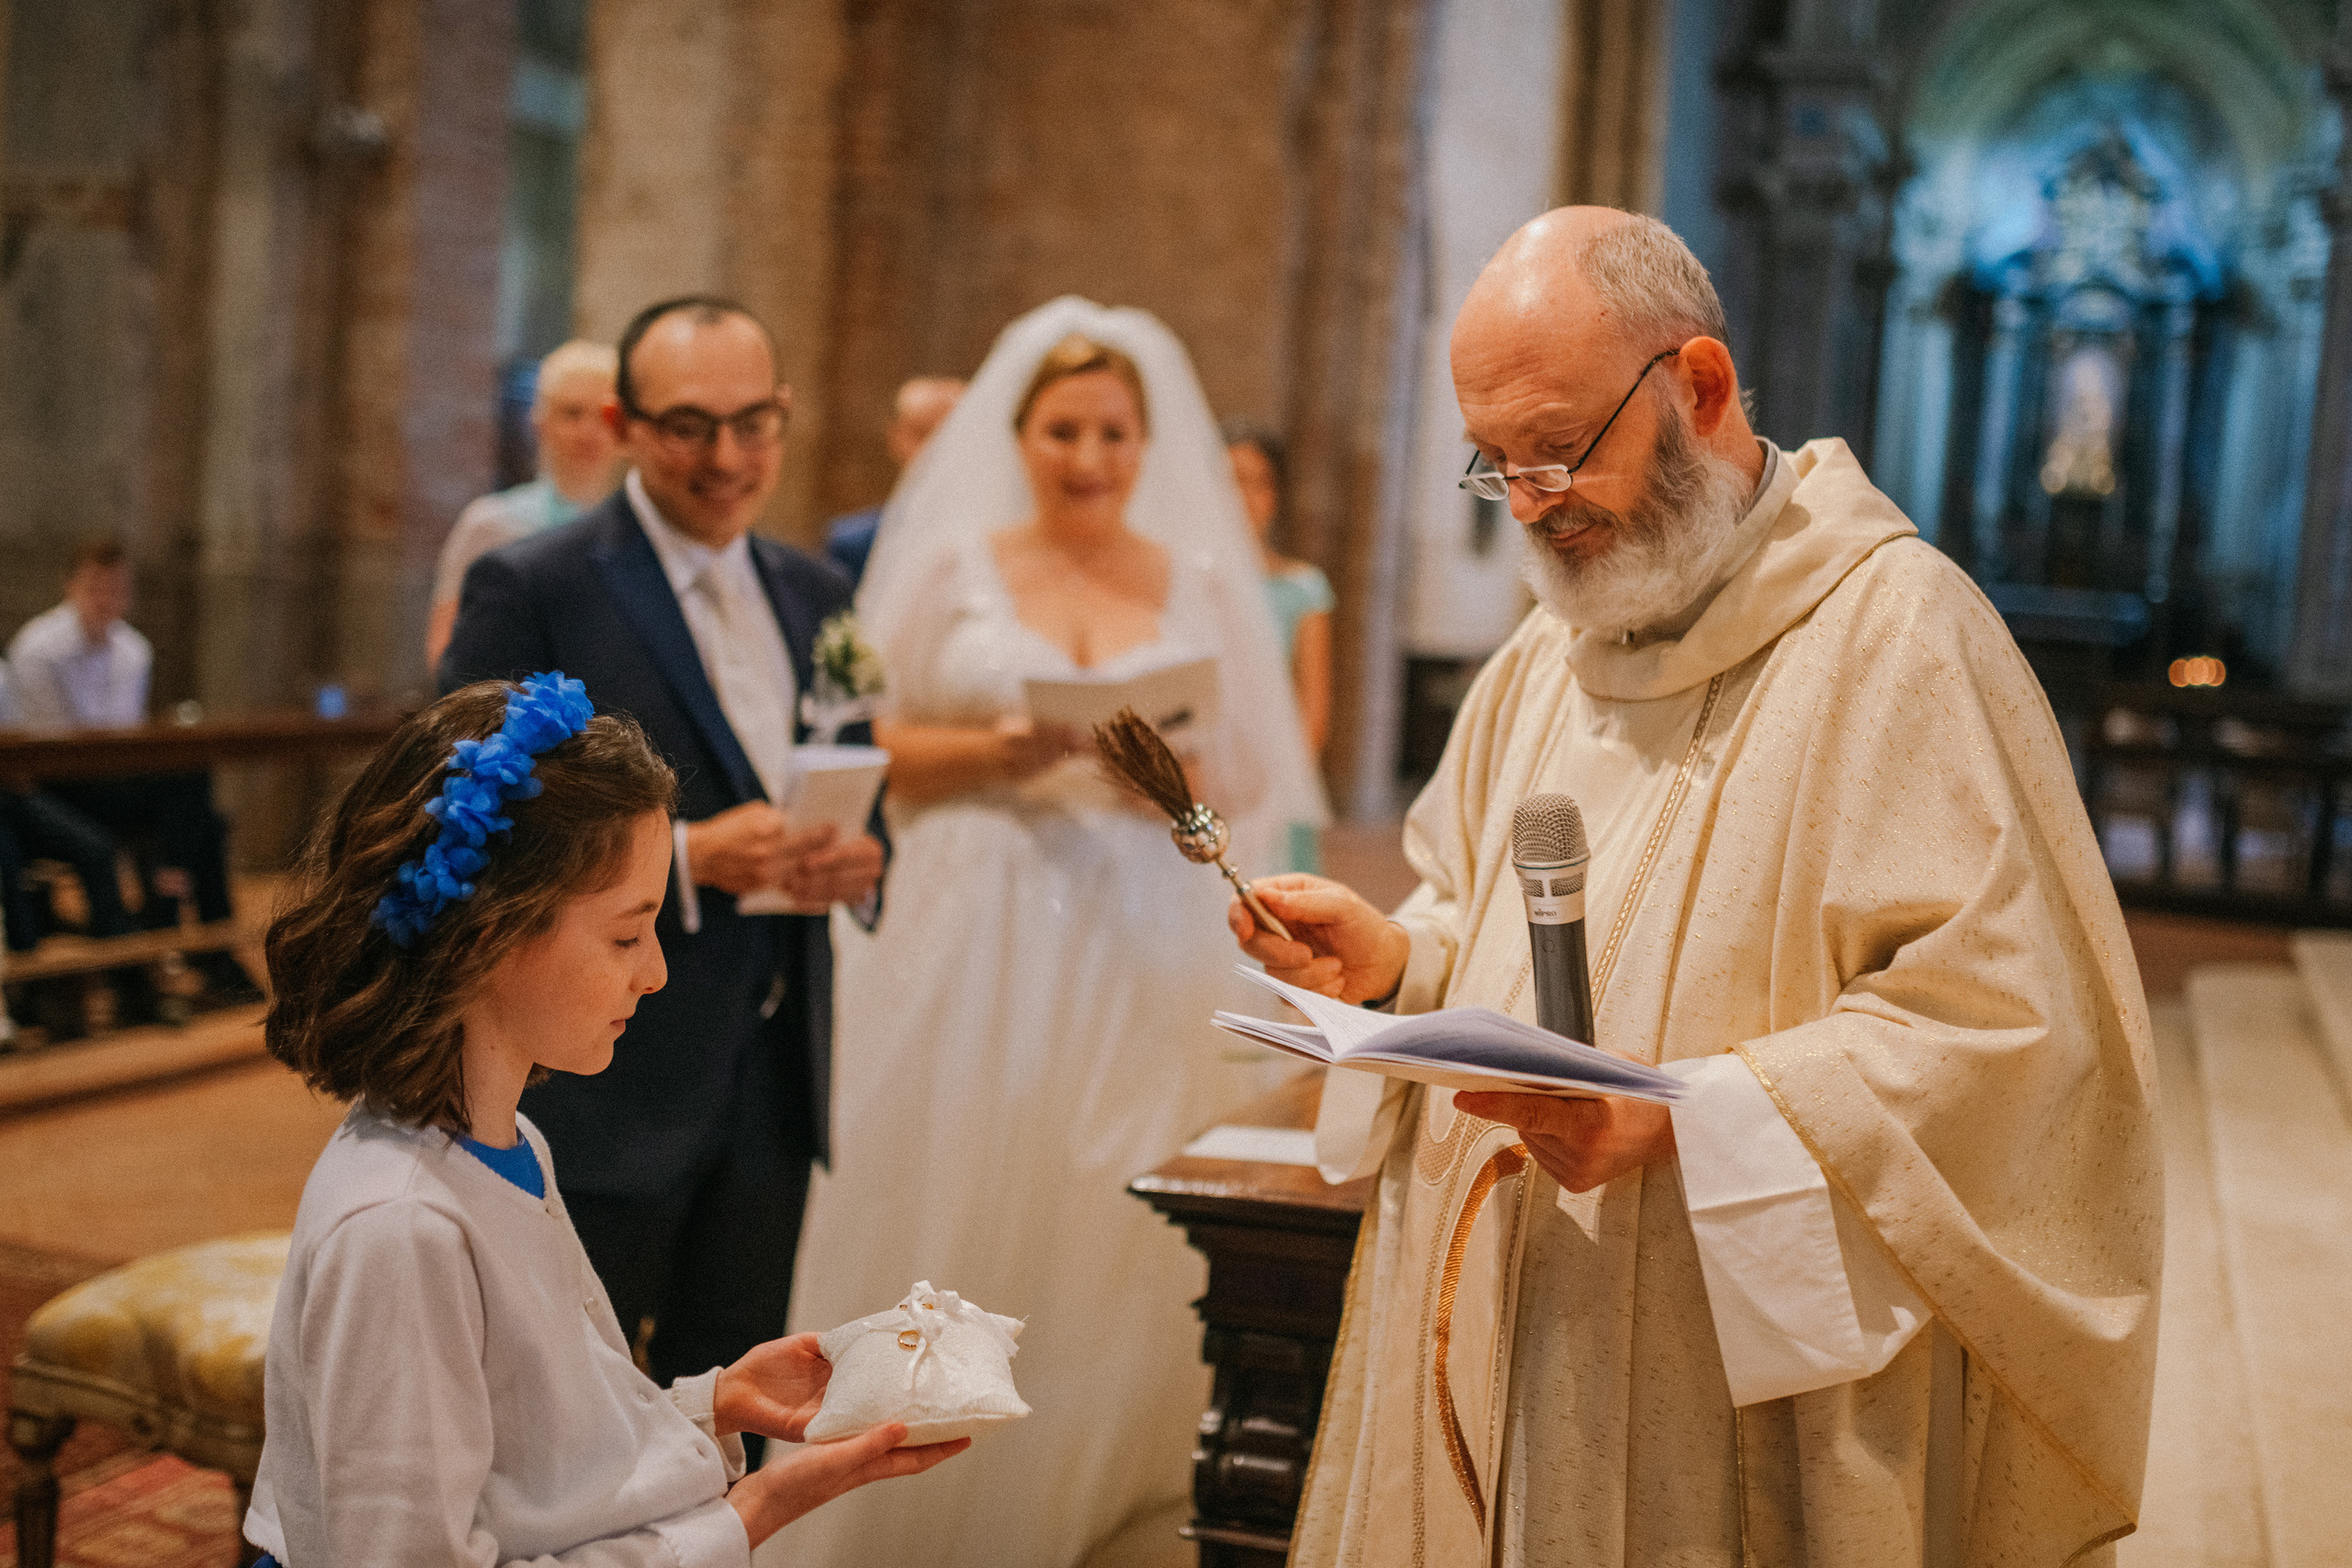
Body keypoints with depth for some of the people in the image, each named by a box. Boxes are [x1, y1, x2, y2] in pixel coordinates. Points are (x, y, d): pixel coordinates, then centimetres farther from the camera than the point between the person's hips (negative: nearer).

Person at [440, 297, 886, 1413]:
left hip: (774, 1087, 6)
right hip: (602, 1096, -6)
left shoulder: (816, 596, 11)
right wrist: (685, 860, -24)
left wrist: (857, 859, -6)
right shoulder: (530, 591, -9)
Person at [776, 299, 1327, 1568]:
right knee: (963, 1216, -2)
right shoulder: (952, 567, 6)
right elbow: (879, 752, 4)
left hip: (1147, 947, 1)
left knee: (1124, 1226, 1)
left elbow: (1251, 773, 8)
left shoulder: (1201, 581, 9)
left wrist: (1187, 773, -13)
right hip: (981, 939, -1)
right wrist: (991, 753, -13)